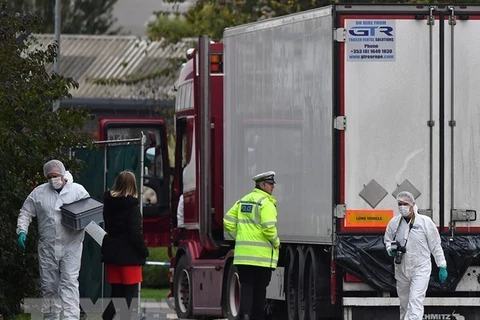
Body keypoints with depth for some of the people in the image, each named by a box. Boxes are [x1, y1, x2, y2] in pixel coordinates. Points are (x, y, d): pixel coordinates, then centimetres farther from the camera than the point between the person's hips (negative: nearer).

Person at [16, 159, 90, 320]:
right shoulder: (39, 193, 8)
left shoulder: (78, 191, 3)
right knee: (48, 284, 8)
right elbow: (25, 213, 12)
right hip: (47, 246, 3)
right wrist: (22, 231, -3)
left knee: (70, 282, -12)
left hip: (71, 245, -3)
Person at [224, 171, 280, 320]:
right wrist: (276, 242, -4)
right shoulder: (266, 203, -10)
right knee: (260, 289, 5)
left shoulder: (243, 201, 13)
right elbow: (269, 227, -20)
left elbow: (228, 222, 12)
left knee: (246, 286, 3)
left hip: (243, 252, 5)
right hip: (262, 255, -5)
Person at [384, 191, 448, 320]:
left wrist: (442, 267, 1)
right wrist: (390, 250, -6)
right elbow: (388, 240, 18)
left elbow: (436, 246, 0)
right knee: (404, 304, 12)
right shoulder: (394, 222, 3)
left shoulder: (425, 222, -6)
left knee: (415, 301, -18)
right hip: (401, 269, 4)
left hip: (420, 269, -4)